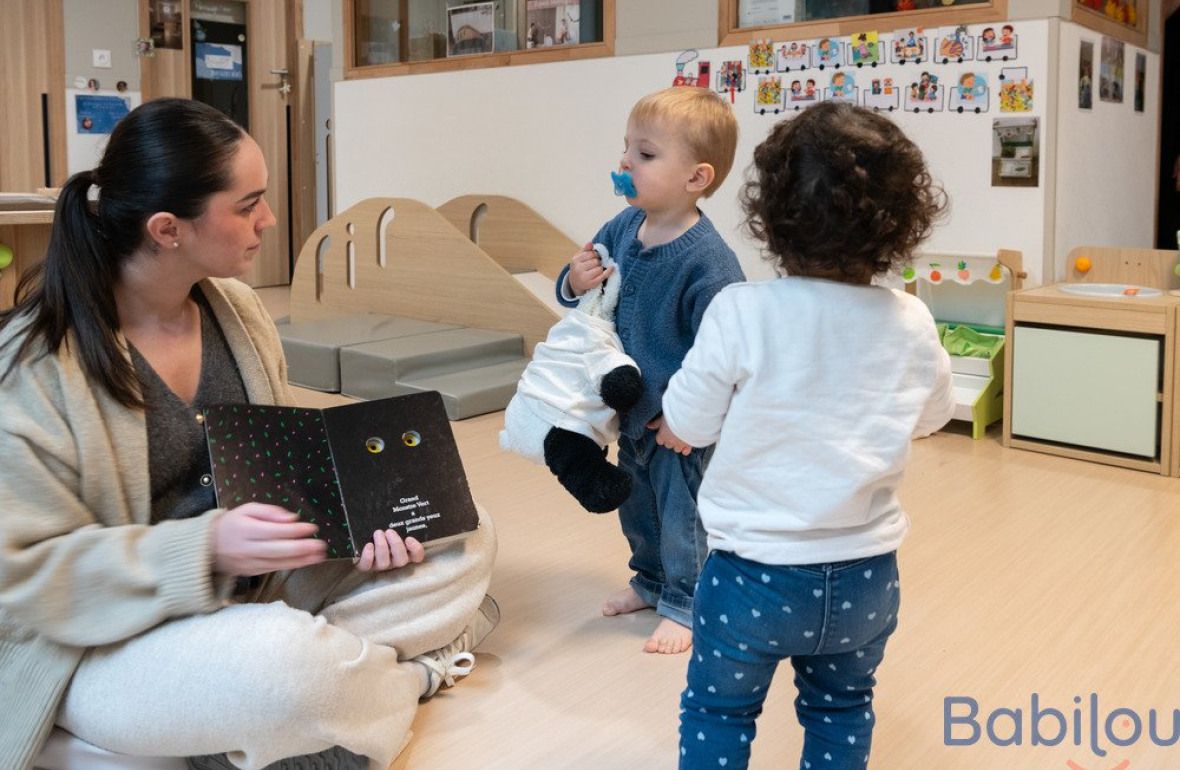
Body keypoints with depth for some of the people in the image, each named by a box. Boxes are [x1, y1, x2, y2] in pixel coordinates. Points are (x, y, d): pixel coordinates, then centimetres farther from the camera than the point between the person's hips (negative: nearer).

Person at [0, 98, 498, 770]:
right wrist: (203, 549, -34)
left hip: (253, 587, 7)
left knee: (466, 540, -2)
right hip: (110, 640, -7)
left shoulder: (234, 306, 1)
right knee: (284, 661, -39)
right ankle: (407, 676, -6)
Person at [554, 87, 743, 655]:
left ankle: (684, 605, 27)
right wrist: (576, 282, -12)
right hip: (630, 411, 8)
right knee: (637, 506, 24)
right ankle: (650, 580, 45)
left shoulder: (709, 260, -26)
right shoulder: (622, 229, -3)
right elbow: (575, 289, 10)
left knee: (681, 511, 9)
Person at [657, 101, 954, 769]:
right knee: (841, 709, 26)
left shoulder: (742, 313, -19)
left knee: (719, 712, 20)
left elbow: (679, 433, -10)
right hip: (865, 577, 3)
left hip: (755, 570, -3)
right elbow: (931, 418, 10)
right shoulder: (912, 324, -9)